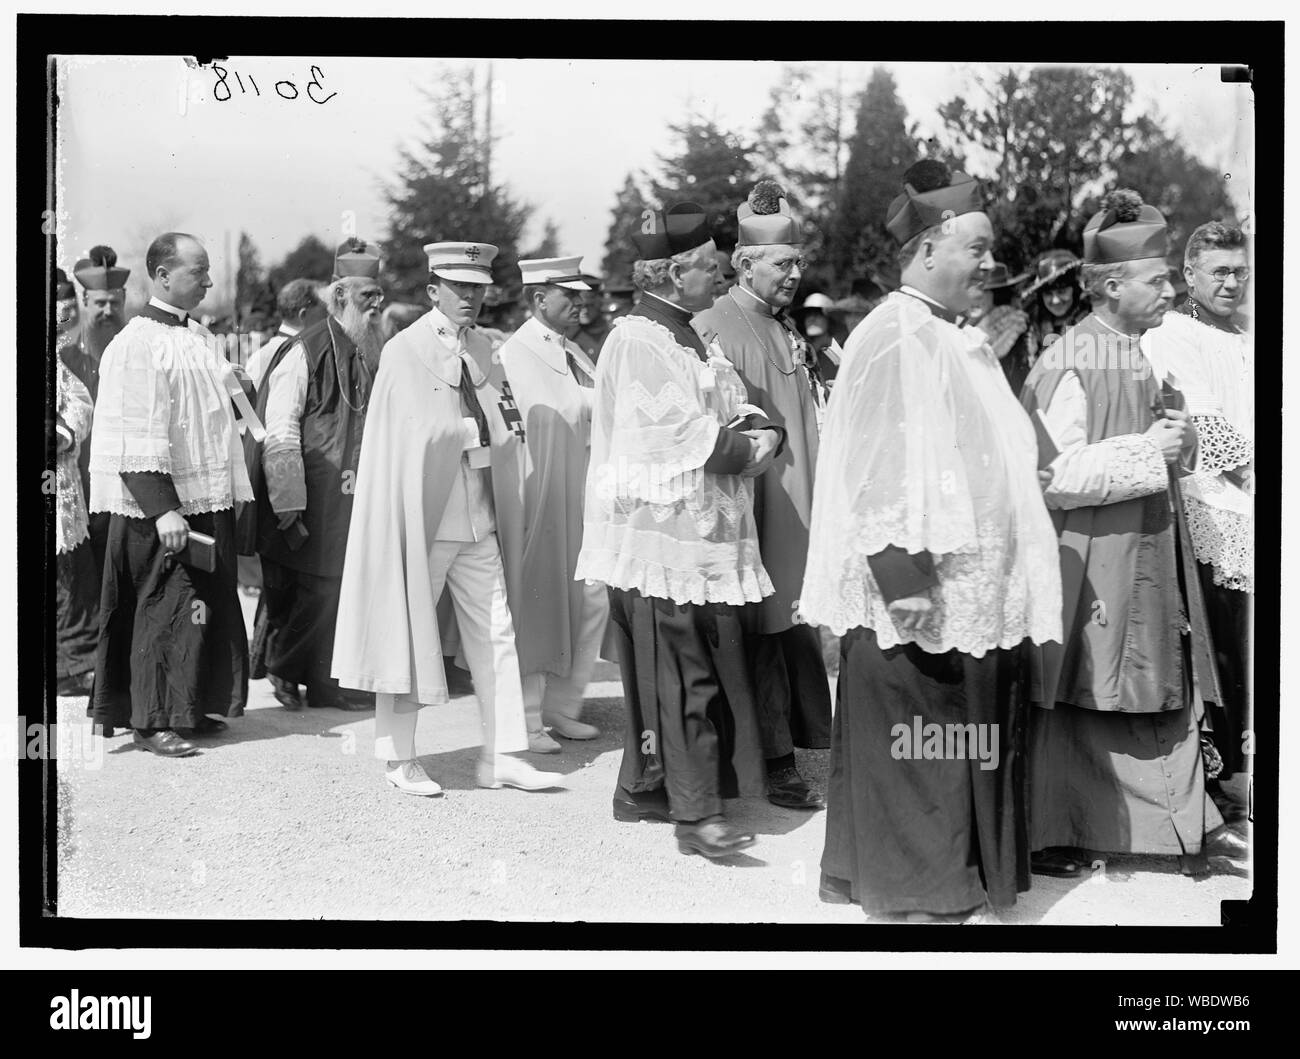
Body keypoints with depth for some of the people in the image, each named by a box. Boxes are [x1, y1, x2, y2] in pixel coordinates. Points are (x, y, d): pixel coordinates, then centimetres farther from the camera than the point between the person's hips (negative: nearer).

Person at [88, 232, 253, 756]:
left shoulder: (199, 337, 12)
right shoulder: (135, 345, -14)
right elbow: (136, 439, -19)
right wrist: (162, 510, -25)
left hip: (208, 500, 8)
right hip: (161, 504, -8)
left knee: (207, 606, 12)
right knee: (166, 609, -3)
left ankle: (189, 708, 24)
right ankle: (152, 720, 6)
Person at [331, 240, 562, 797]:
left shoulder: (481, 350, 10)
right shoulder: (404, 353, -10)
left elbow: (503, 432, 14)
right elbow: (426, 433, -18)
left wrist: (503, 423, -4)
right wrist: (481, 429, -11)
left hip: (478, 520, 6)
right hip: (421, 517, -6)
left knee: (495, 635, 6)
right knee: (409, 635, 5)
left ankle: (501, 756, 13)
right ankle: (400, 759, 17)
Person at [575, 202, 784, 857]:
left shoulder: (682, 337, 18)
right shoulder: (640, 342, -14)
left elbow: (734, 412, 16)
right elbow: (699, 443, -20)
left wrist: (757, 430, -6)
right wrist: (753, 446, -5)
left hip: (699, 534, 9)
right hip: (663, 536, -9)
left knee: (663, 674, 14)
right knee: (681, 678, -7)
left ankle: (643, 790, 24)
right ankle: (696, 811, -4)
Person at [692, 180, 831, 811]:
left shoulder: (787, 331, 17)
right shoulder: (713, 330, -10)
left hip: (798, 506, 8)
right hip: (751, 509, -8)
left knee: (795, 626, 11)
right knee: (764, 630, -3)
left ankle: (790, 750, 20)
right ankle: (777, 765, 4)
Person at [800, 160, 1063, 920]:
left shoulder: (961, 341, 14)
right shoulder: (892, 337, -14)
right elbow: (878, 469, -19)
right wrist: (904, 578, -23)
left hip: (975, 582, 9)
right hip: (920, 594, -9)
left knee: (967, 736, 14)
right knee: (918, 739, 1)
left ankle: (956, 872, 25)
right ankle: (913, 891, 12)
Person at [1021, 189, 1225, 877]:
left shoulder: (1149, 355, 10)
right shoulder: (1069, 366, -16)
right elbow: (1054, 476, -22)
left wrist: (1181, 437, -3)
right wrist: (1148, 450, -19)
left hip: (1147, 555, 8)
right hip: (1089, 558, -8)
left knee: (1160, 693, 9)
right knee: (1070, 698, 3)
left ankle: (1174, 825, 18)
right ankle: (1048, 832, 17)